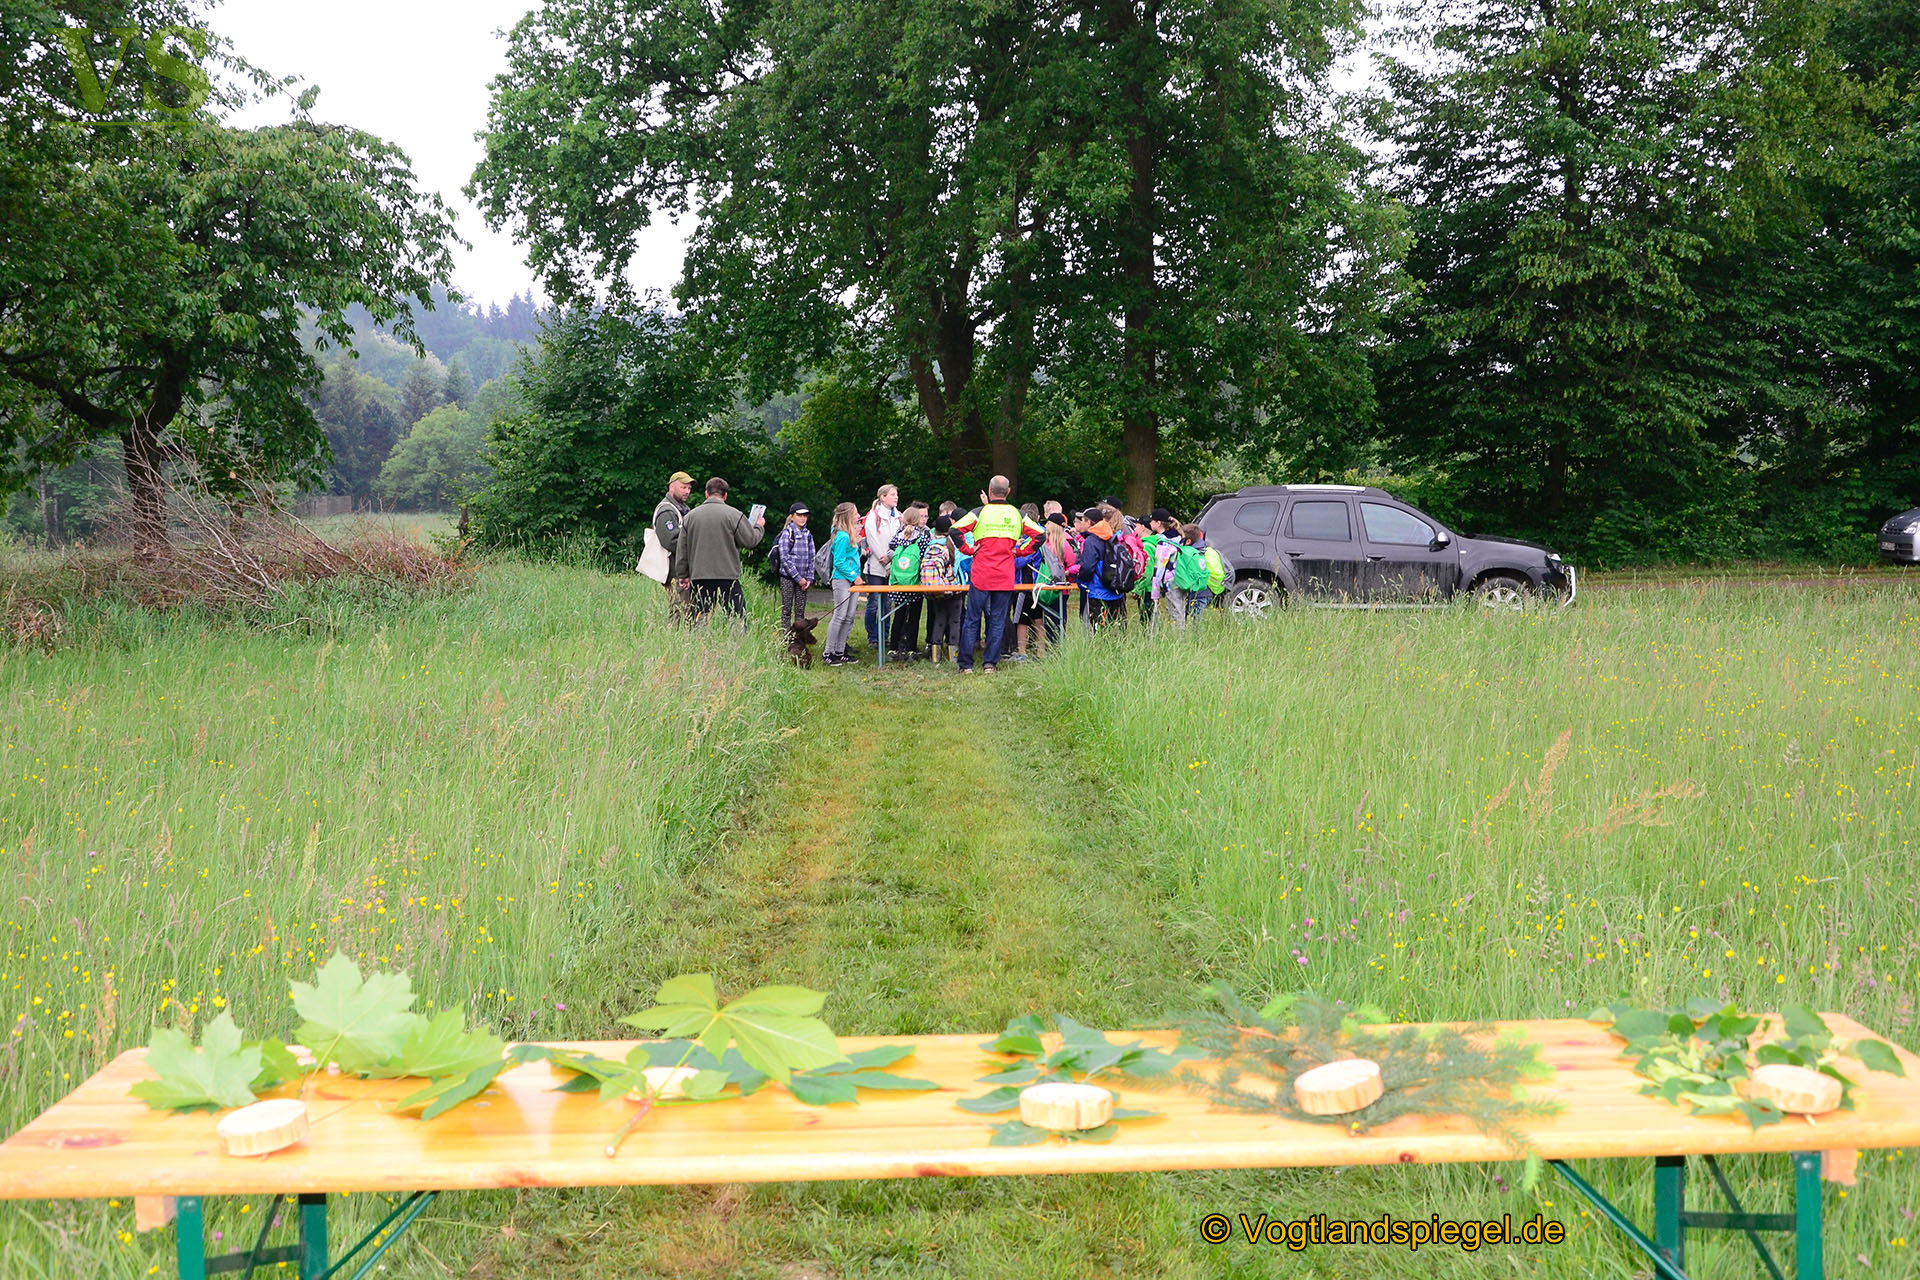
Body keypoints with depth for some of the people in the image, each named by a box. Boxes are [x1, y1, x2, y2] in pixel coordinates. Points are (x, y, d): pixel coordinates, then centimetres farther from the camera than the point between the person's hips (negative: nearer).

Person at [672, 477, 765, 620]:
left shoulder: (690, 516, 8)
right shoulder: (733, 515, -5)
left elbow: (681, 549, 11)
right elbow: (751, 540, -1)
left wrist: (683, 575, 19)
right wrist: (759, 527, 20)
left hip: (698, 578, 4)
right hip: (727, 577, -4)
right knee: (737, 622, -1)